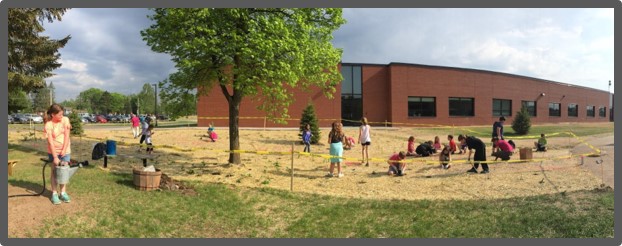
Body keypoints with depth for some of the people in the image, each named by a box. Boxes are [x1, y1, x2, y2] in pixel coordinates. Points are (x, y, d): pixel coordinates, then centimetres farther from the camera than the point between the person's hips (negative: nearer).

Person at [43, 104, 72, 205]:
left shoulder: (65, 120, -9)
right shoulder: (48, 125, -16)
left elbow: (67, 135, -9)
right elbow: (50, 142, -19)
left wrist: (64, 150, -13)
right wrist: (55, 157, -22)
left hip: (65, 151, 2)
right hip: (53, 151, -2)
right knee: (54, 172, 5)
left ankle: (63, 193, 14)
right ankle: (54, 194, 11)